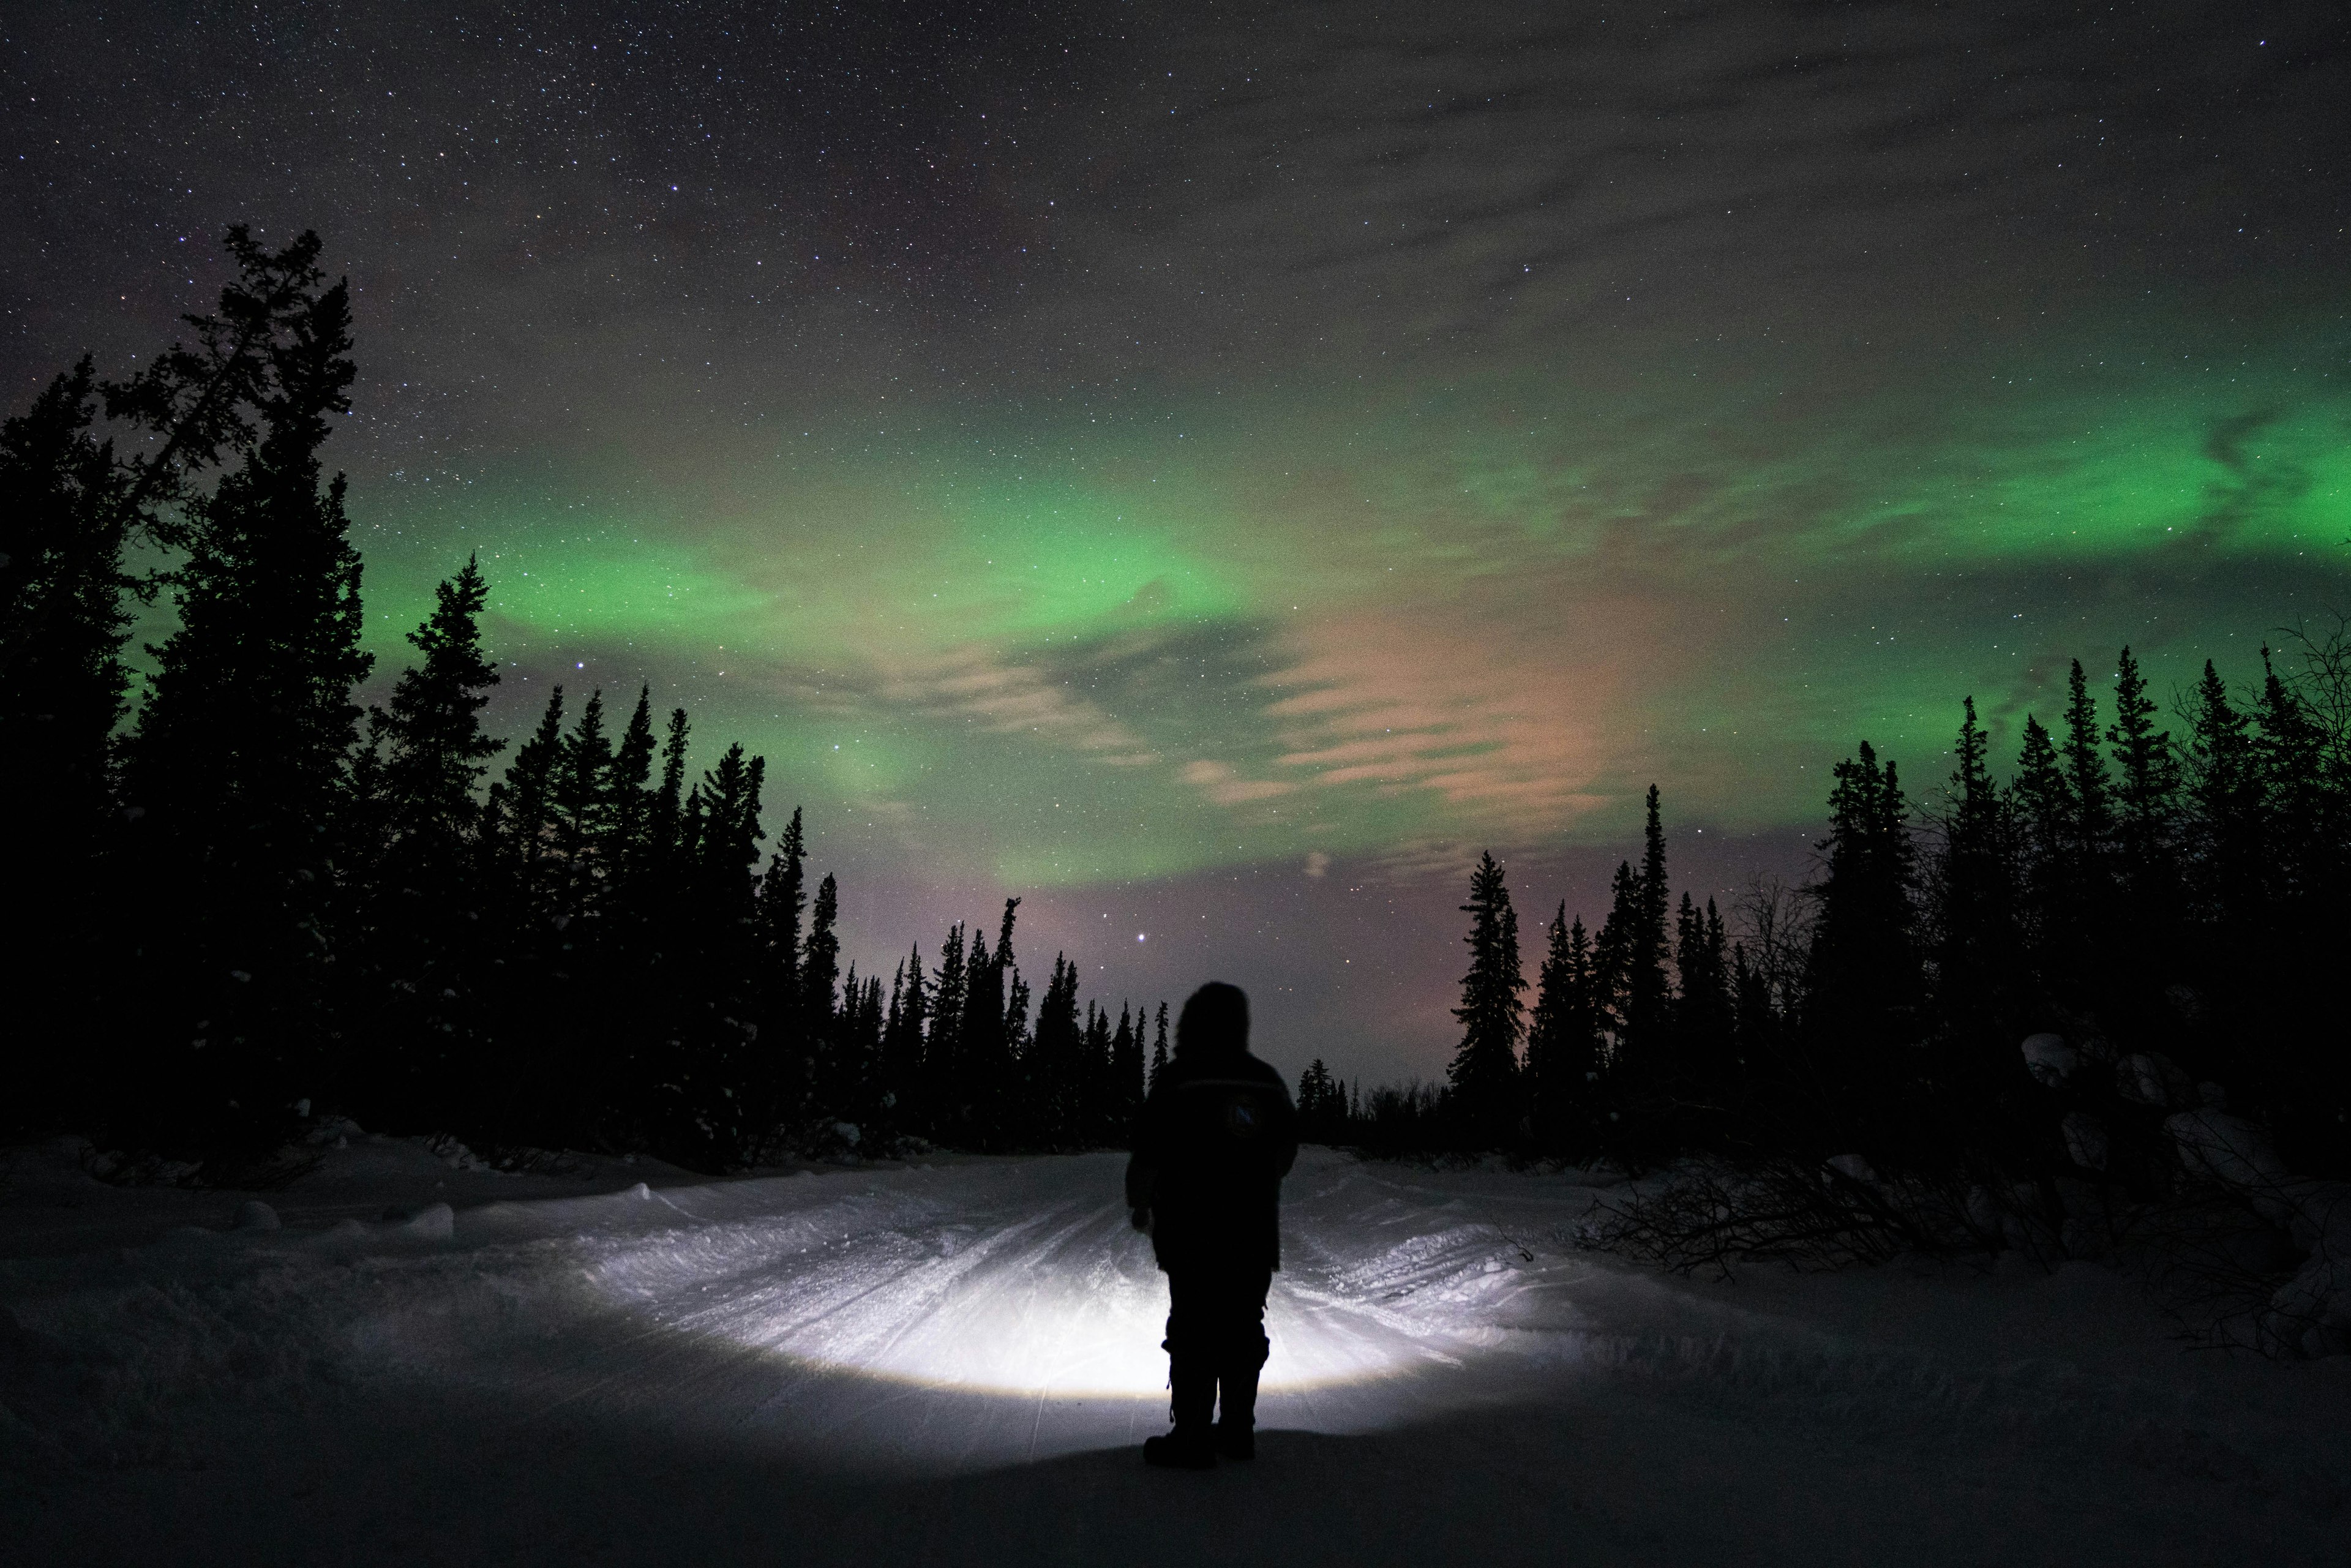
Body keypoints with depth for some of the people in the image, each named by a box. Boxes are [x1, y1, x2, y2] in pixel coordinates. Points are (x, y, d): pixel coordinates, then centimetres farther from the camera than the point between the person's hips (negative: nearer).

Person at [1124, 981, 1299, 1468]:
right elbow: (1286, 1153, 18)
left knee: (1193, 1332, 1)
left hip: (1193, 1233, -5)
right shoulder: (1269, 1082, 6)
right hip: (1256, 1235, 5)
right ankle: (1238, 1430, 21)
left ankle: (1191, 1439, 4)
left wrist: (1140, 1207, 5)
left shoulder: (1179, 1079, -11)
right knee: (1243, 1329, 13)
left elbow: (1146, 1159, -12)